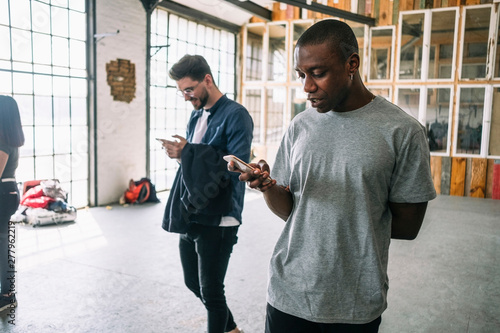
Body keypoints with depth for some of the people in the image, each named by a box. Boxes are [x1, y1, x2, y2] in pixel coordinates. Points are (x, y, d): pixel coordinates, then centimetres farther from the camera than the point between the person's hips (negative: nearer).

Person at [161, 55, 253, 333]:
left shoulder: (236, 116, -12)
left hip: (217, 220, -8)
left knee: (211, 291, 2)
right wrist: (180, 153, -7)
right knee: (194, 283, 20)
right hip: (191, 216, 9)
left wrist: (188, 153, -21)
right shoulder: (197, 114, 13)